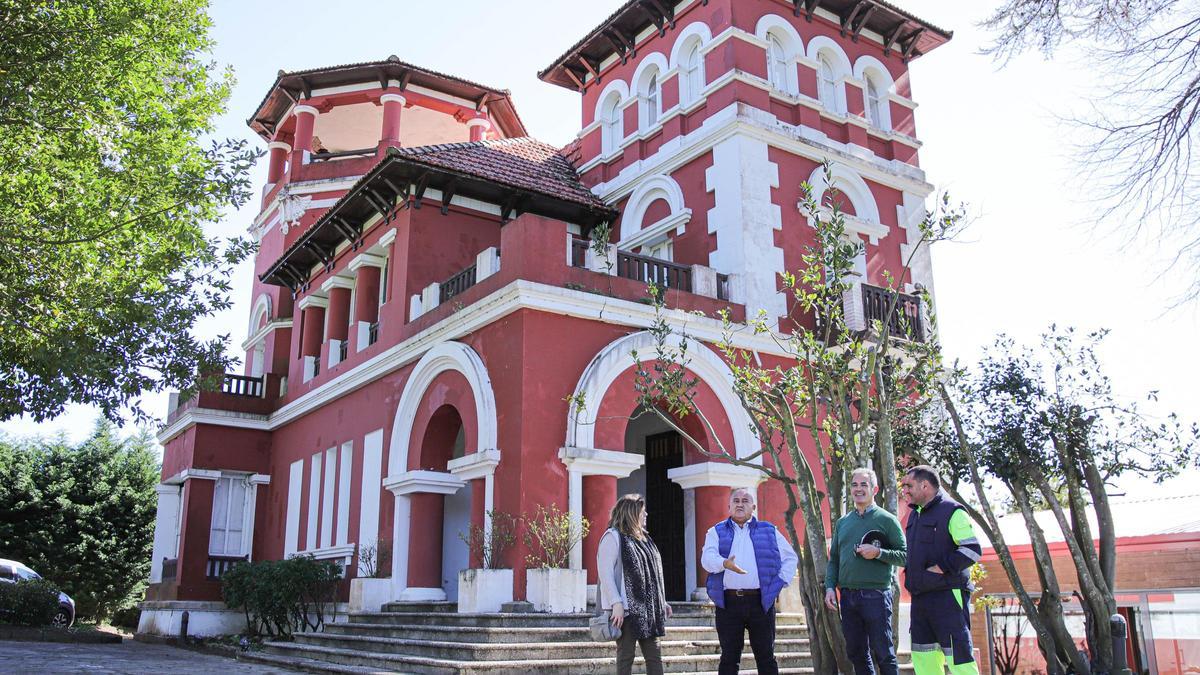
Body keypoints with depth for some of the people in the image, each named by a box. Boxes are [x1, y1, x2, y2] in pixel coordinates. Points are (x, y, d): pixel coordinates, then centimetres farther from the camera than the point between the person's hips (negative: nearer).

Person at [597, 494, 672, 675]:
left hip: (647, 609, 8)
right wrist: (616, 604, -22)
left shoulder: (644, 538, 16)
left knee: (654, 656, 7)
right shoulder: (613, 537, -8)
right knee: (626, 657, -1)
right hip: (627, 610, -8)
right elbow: (605, 573, -16)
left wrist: (662, 601, 17)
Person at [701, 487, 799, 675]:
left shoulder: (769, 531, 14)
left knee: (766, 656, 4)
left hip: (761, 602, 1)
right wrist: (725, 563, -29)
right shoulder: (716, 532, 10)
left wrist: (781, 581, 7)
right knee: (729, 658, 4)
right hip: (728, 603, -1)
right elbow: (707, 558, -8)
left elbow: (790, 557, 20)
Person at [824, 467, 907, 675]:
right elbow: (834, 559, 17)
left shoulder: (887, 520, 0)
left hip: (876, 594, -5)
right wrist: (830, 586, 4)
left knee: (883, 654, -1)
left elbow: (905, 556, -3)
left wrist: (878, 552, -17)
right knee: (856, 653, 10)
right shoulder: (842, 522, 14)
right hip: (848, 596, 5)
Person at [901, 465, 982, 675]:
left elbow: (972, 550, -16)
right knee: (923, 657, 12)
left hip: (947, 596, -9)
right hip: (919, 597, 9)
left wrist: (942, 568, -18)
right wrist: (910, 573, 13)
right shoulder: (915, 515, 18)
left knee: (958, 656, -8)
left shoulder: (951, 511, -8)